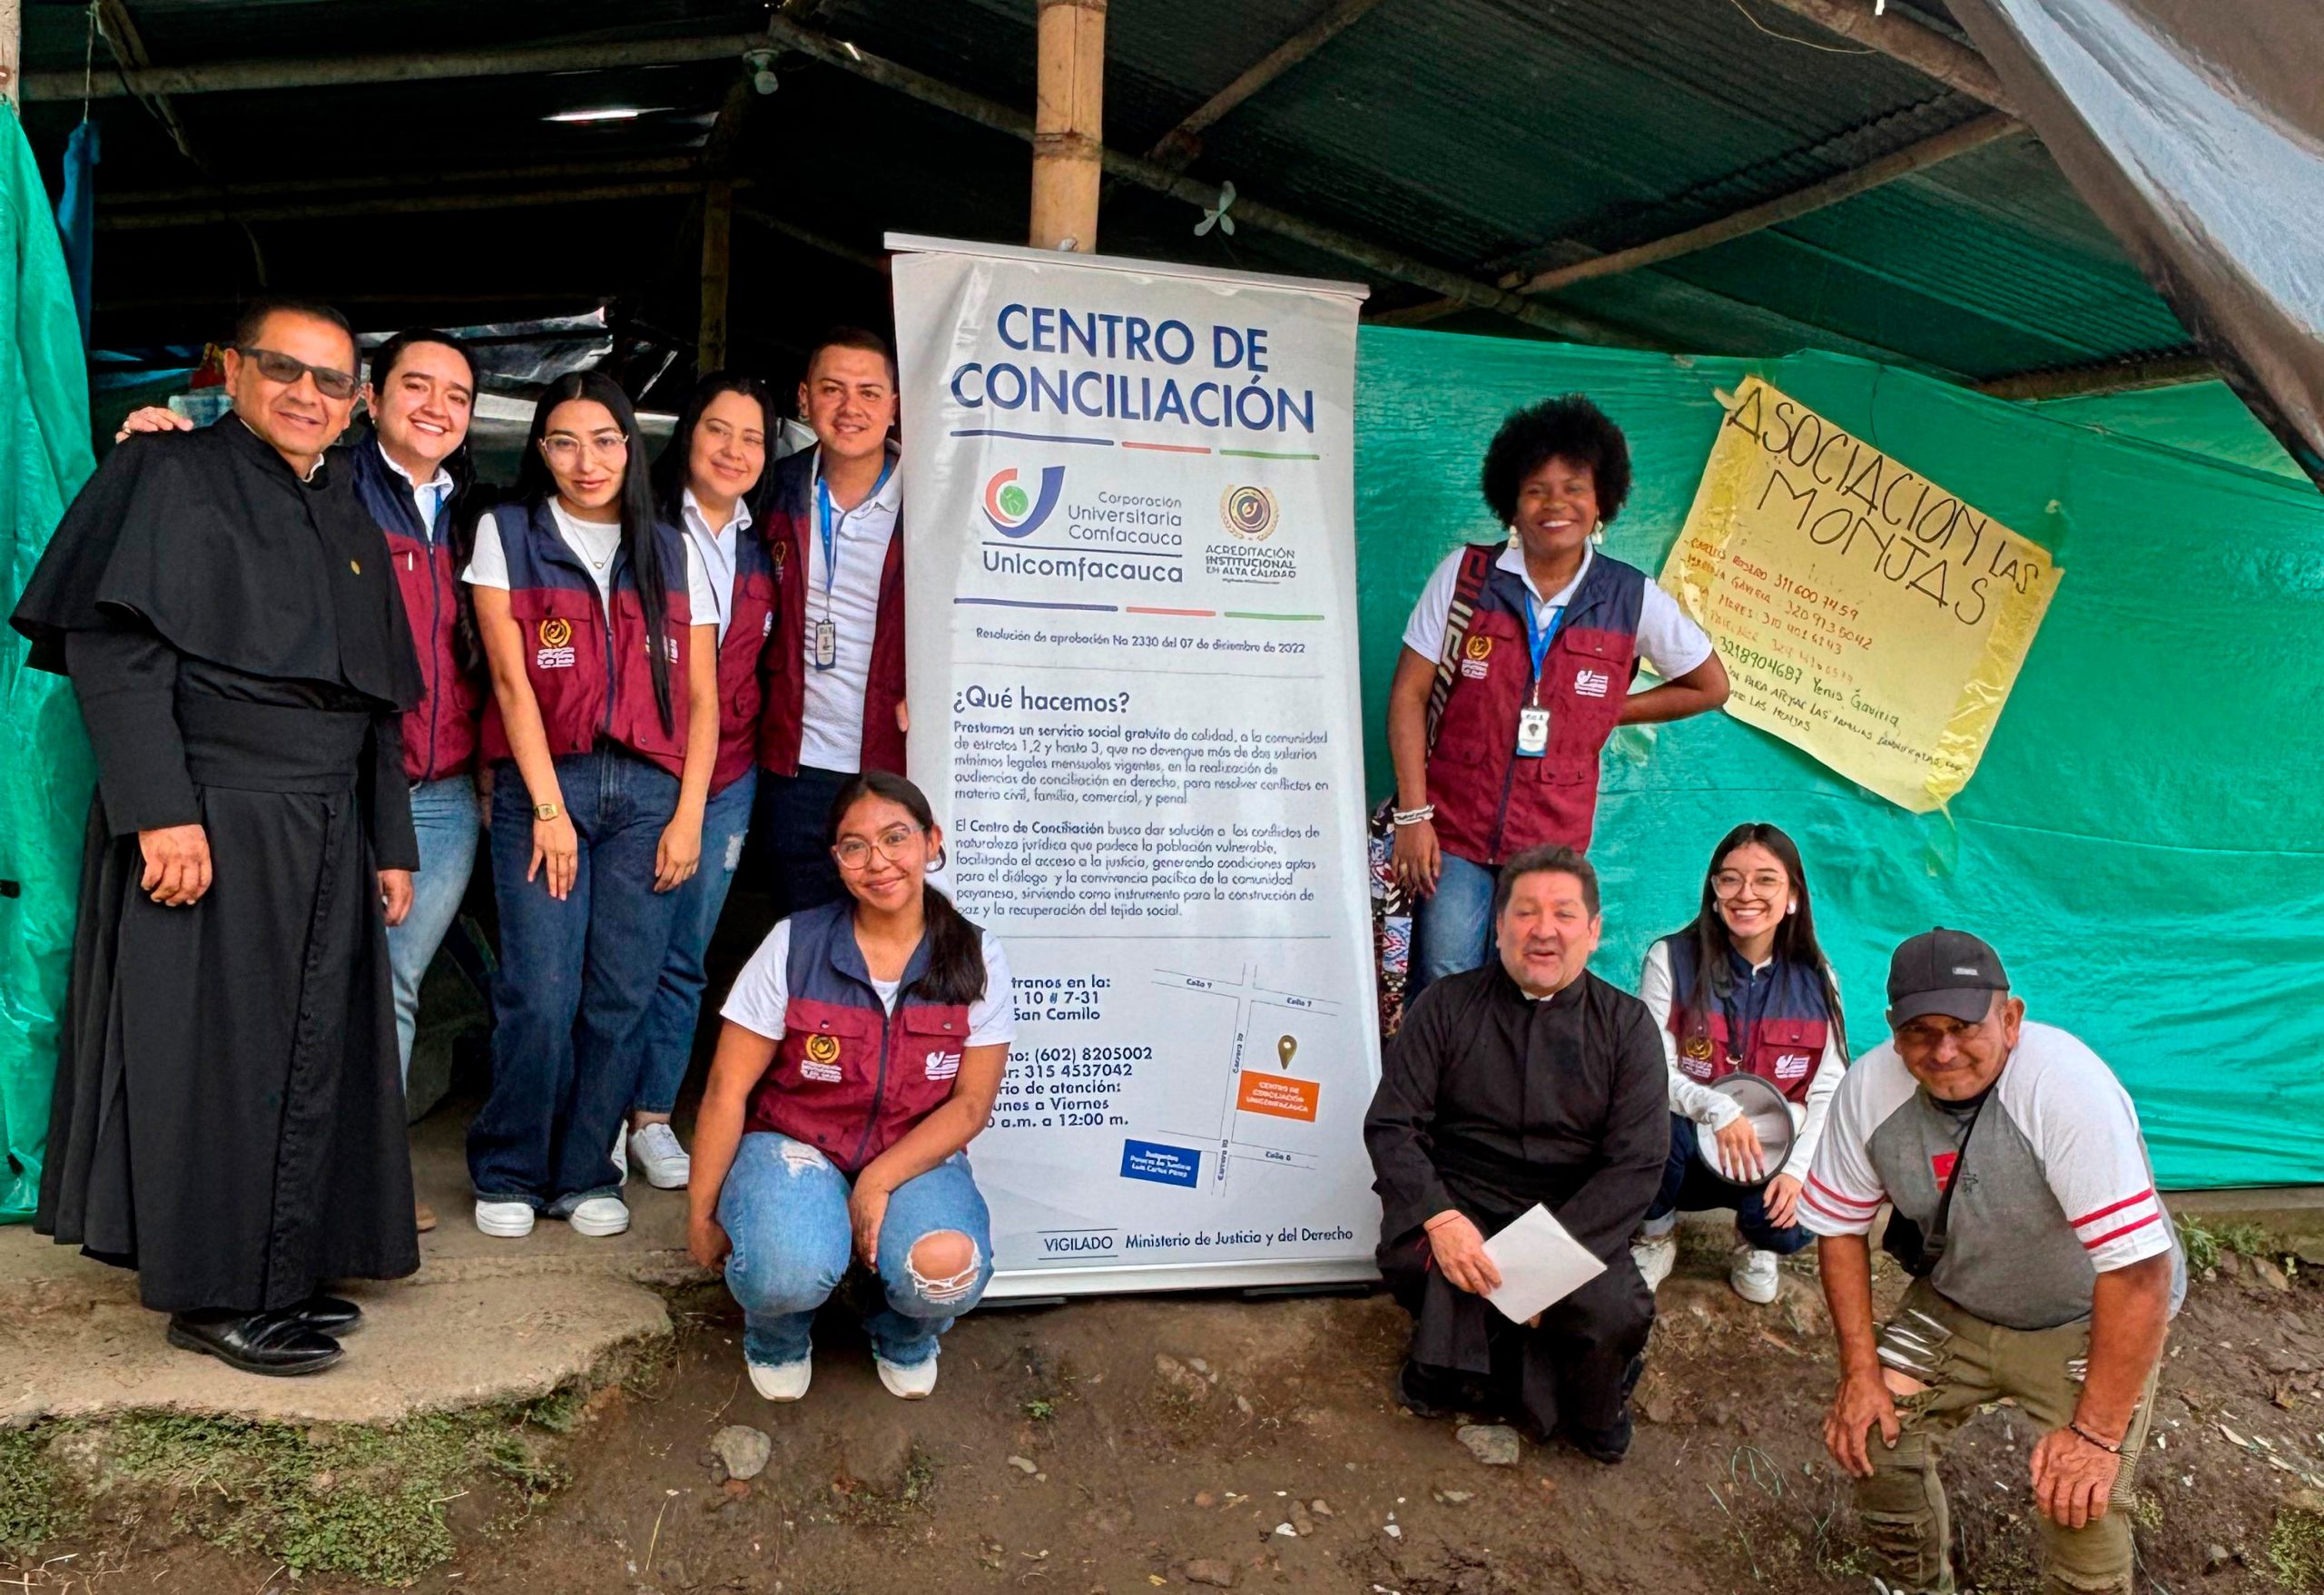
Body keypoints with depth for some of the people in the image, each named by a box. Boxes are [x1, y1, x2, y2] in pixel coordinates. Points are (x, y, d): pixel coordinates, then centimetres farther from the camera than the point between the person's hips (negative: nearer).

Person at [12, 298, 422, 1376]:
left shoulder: (350, 526, 18)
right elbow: (113, 650, -13)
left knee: (312, 1056, 9)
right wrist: (161, 811, -22)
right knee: (213, 1054, 0)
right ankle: (213, 1293, 11)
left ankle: (284, 1271, 22)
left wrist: (391, 843, 15)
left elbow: (380, 703, 19)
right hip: (211, 822, -7)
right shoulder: (171, 478, -2)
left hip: (326, 836, 7)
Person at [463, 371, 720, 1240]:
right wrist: (549, 806, -8)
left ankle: (585, 1174, 16)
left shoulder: (673, 552, 13)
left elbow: (702, 698, 9)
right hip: (542, 785, -2)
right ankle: (509, 1175, 12)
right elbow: (512, 679, -1)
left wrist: (688, 815, -1)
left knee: (622, 997, 0)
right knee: (541, 996, -8)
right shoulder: (506, 533, 8)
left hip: (649, 793, 2)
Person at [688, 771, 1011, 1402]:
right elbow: (728, 1090, -5)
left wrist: (878, 1182, -18)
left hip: (916, 1156, 1)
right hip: (793, 1144, -1)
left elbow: (971, 1103, -5)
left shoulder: (975, 959, -6)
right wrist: (701, 1215, -4)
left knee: (948, 1268, -32)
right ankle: (777, 1337, 8)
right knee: (792, 1271, -34)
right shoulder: (795, 945, -10)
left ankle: (902, 1338, 10)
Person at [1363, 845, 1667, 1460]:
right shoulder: (1447, 1005, 4)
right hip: (1457, 1202, 0)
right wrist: (1440, 1217, -21)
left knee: (1617, 1313, -28)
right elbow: (1390, 1126, -2)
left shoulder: (1627, 1025, 4)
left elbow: (1637, 1164, -4)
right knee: (1408, 1257, -31)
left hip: (1574, 1219, 0)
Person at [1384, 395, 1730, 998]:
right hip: (1453, 831, -1)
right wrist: (1413, 814, -7)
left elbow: (1710, 687, 15)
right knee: (1442, 989, -5)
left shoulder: (1634, 600, 0)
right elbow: (1409, 693, -1)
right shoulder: (1464, 573, -2)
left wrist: (1607, 714, 6)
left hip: (1556, 843, 1)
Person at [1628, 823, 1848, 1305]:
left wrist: (1797, 1169, -18)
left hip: (1770, 1157, 2)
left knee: (1790, 1227, -29)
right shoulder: (1671, 959, -8)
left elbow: (1828, 1093, -3)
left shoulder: (1815, 981, 0)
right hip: (1683, 1153, -2)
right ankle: (1656, 1234, -1)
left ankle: (1755, 1243, 14)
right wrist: (1716, 1109, -31)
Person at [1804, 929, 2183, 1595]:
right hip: (1955, 1304, 4)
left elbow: (2139, 1269, -31)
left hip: (2084, 1321, -4)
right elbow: (1840, 1226, -4)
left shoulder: (2070, 1089, -33)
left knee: (2078, 1511, -17)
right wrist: (1860, 1370, -7)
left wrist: (2097, 1433, -27)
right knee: (1870, 1437, -6)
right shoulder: (1870, 1086, -18)